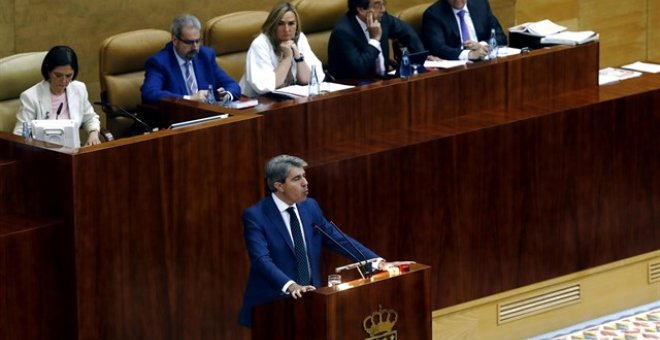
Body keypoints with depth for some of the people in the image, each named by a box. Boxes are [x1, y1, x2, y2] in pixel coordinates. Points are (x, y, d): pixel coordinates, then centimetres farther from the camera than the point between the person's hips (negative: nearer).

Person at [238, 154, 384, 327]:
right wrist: (291, 286, -38)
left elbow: (339, 240, 9)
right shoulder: (255, 216, -12)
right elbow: (262, 260, -23)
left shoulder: (310, 207, 7)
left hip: (309, 298, 5)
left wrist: (376, 261, -3)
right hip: (273, 305, -5)